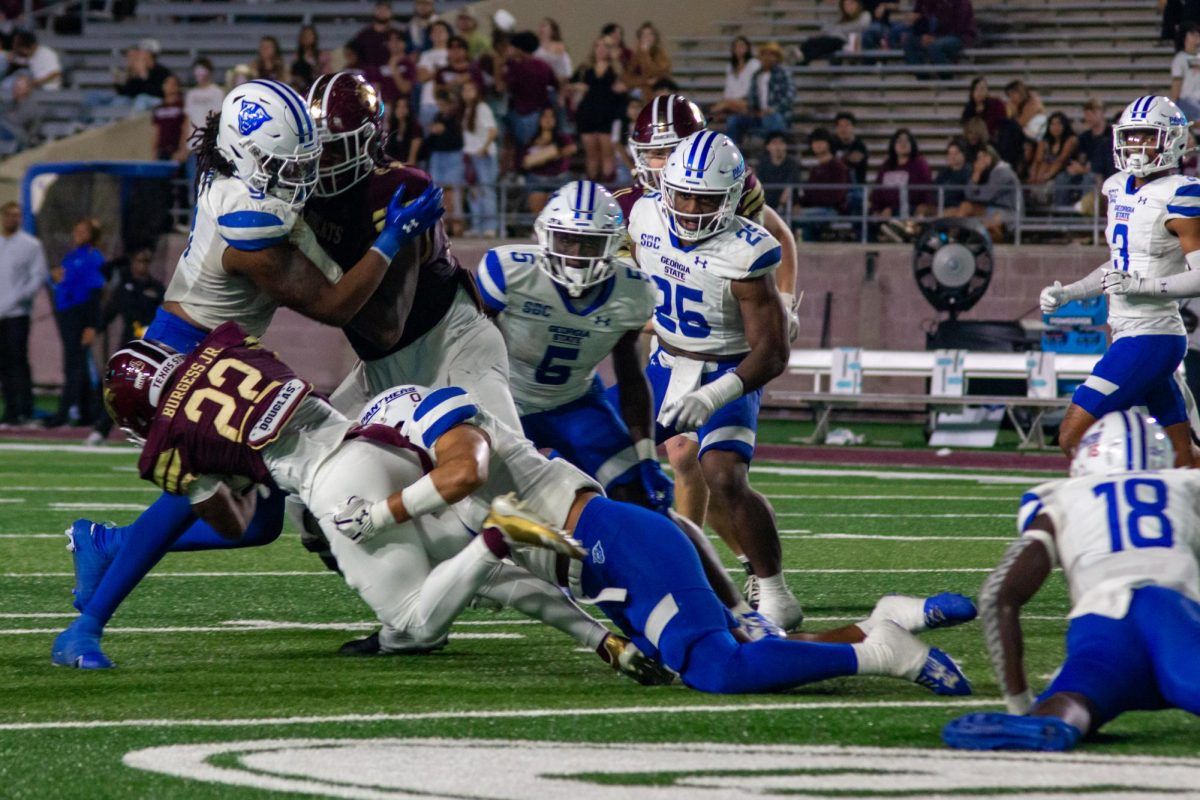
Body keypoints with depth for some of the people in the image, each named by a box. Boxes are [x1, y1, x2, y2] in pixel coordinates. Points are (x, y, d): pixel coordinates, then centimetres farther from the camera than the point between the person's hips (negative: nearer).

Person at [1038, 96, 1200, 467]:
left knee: (1074, 437, -11)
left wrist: (1142, 286, -23)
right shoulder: (1120, 190, 13)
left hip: (1151, 338, -8)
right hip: (1127, 335, 8)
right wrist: (1067, 293, 16)